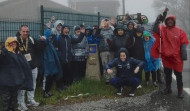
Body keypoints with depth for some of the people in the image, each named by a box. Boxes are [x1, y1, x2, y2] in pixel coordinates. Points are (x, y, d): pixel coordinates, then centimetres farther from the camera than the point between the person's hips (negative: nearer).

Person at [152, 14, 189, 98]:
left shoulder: (180, 31, -3)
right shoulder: (162, 29, 4)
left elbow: (183, 43, -5)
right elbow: (155, 30, -13)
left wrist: (184, 53, -13)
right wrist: (157, 21, -21)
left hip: (176, 57, -2)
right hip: (166, 56, 3)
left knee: (178, 74, 4)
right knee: (167, 73, 16)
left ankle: (180, 91, 14)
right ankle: (168, 88, 31)